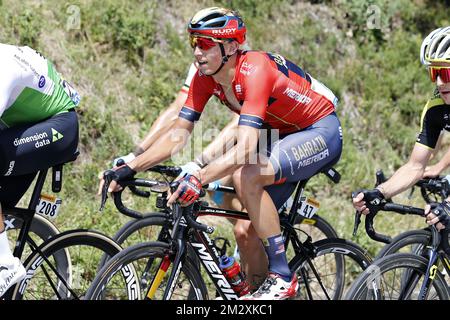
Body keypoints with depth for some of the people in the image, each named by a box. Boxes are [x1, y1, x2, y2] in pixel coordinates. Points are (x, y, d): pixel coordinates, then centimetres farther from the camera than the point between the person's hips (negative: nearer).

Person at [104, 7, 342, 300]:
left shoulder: (254, 70, -32)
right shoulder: (205, 78, -9)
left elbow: (246, 147, -42)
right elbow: (178, 136, -6)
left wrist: (199, 179, -52)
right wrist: (129, 168, -16)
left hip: (322, 132, -8)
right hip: (283, 135, 8)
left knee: (246, 177, -29)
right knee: (249, 229, -1)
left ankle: (282, 278, -20)